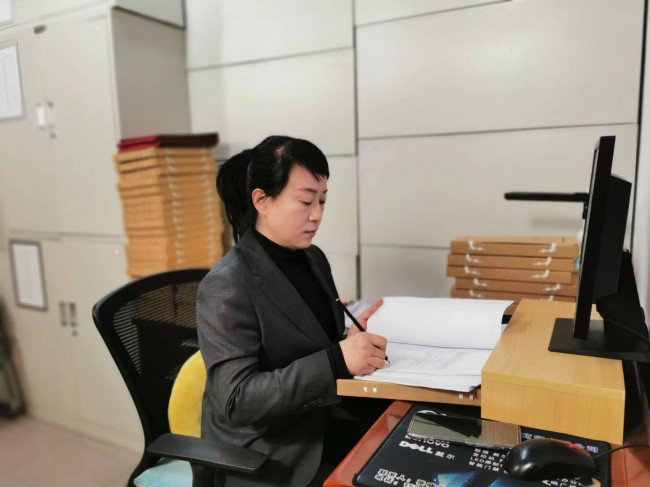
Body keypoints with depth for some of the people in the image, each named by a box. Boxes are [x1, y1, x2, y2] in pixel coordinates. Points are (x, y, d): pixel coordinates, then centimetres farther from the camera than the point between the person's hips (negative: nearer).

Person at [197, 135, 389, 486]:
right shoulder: (227, 286, -20)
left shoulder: (313, 259, 3)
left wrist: (352, 337, -9)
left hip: (320, 424, 7)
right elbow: (236, 400, -24)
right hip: (263, 457, -6)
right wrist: (337, 361, -31)